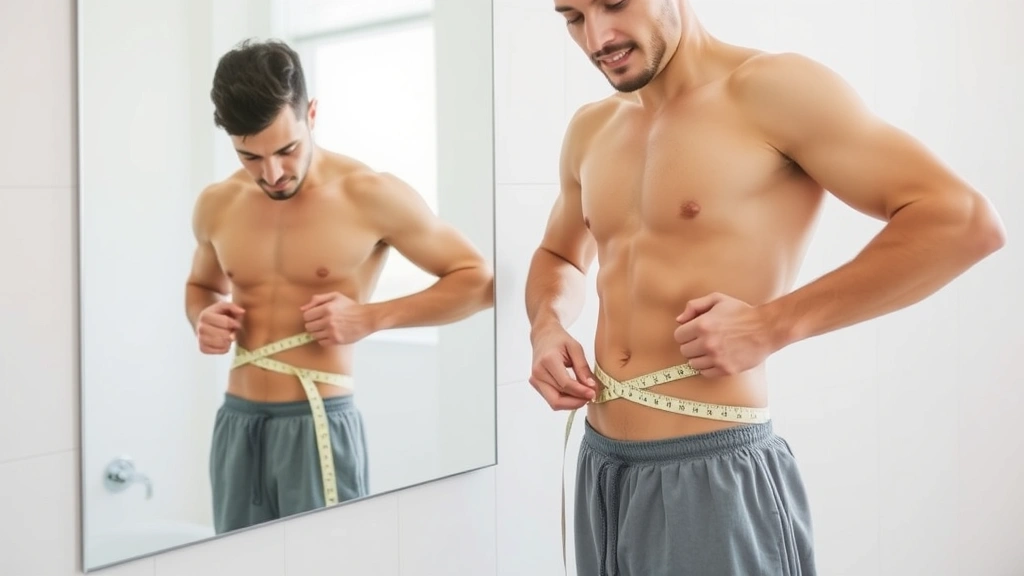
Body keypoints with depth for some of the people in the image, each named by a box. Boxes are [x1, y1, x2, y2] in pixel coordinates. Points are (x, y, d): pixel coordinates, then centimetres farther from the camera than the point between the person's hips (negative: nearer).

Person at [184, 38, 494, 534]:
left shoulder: (371, 196, -11)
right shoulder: (216, 205, 4)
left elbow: (480, 280, -6)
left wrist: (371, 317, -16)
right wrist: (203, 318, 0)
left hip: (320, 424, -5)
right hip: (237, 423, 5)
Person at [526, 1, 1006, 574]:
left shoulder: (772, 87, -11)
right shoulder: (591, 130, 9)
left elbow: (965, 221, -16)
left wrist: (775, 324, -18)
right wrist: (547, 327, 4)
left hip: (715, 475, -6)